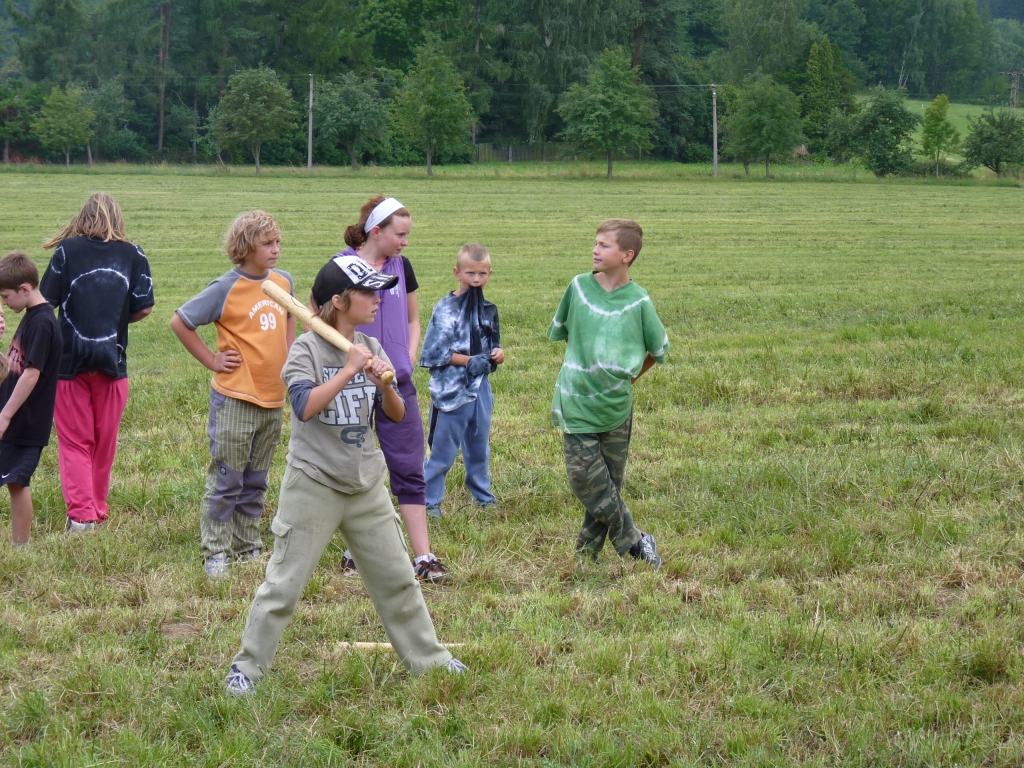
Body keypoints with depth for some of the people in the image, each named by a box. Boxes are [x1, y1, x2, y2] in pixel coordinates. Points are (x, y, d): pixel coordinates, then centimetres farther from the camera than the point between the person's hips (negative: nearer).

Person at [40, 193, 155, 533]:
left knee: (74, 442, 3)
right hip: (112, 361, 2)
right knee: (105, 443, 15)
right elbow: (144, 307, -3)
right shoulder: (133, 254, -1)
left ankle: (80, 515, -9)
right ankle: (98, 511, 25)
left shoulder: (67, 250, -5)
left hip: (70, 361, -1)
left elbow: (45, 302, -7)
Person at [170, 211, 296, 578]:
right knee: (226, 481, -1)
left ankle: (247, 548, 24)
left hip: (273, 398, 6)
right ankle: (216, 553, 6)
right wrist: (211, 360, -7)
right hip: (235, 399, -6)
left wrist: (289, 358, 14)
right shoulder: (226, 288, -13)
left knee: (255, 482, 15)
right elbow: (180, 322, -8)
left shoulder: (283, 281, 6)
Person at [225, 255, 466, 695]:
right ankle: (247, 667, 7)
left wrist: (385, 384, -13)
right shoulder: (306, 350, -10)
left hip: (366, 485, 6)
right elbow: (306, 406, -25)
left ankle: (426, 657, 26)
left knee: (396, 577, 13)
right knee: (284, 583, -3)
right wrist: (349, 369, -22)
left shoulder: (372, 349, 6)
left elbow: (395, 416, 6)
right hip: (313, 485, -5)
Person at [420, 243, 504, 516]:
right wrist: (470, 361, -18)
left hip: (480, 388, 6)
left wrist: (497, 355, -6)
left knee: (480, 446, 17)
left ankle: (481, 494, 32)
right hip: (452, 389, -6)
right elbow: (435, 352, -13)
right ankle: (429, 499, 9)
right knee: (443, 449, 0)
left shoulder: (489, 310, 9)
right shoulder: (445, 309, -10)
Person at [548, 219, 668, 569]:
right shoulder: (579, 287, -3)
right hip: (577, 404, 0)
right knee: (586, 479, -7)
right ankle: (633, 541, 6)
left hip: (616, 407, 0)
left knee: (608, 484, 7)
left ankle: (588, 550, 21)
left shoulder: (638, 301, -6)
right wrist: (585, 365, 11)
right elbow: (561, 331, 14)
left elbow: (658, 349, 9)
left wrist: (627, 377, 7)